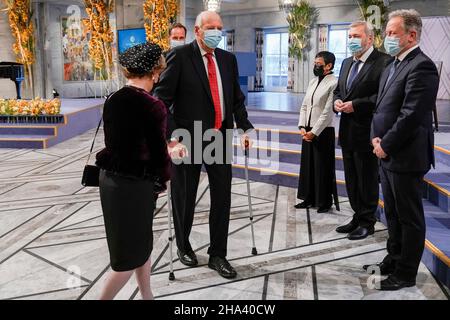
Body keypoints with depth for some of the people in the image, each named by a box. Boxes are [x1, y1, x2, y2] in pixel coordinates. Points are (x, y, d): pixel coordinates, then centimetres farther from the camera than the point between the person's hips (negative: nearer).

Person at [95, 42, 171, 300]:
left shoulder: (112, 101, 3)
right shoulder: (153, 107, -19)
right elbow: (159, 153, -15)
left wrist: (166, 149, 23)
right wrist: (166, 175, 7)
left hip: (110, 179, 8)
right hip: (135, 185, -8)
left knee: (142, 242, 23)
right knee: (130, 253, 9)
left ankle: (147, 295, 37)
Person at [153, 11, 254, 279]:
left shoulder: (228, 59, 8)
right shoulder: (179, 56, -8)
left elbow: (237, 98, 13)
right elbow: (162, 97, -12)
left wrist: (245, 128, 2)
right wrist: (165, 135, -20)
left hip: (220, 137, 5)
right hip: (188, 138, -4)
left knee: (222, 196, 6)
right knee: (185, 196, 11)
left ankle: (218, 254, 21)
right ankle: (183, 246, 34)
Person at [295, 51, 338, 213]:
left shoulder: (334, 83, -11)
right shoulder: (313, 81, 13)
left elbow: (328, 112, -16)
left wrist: (314, 132, -15)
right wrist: (302, 127, 1)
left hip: (323, 131, -7)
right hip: (307, 131, 7)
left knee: (323, 168, 2)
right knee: (307, 165, 13)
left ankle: (325, 202, 16)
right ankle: (309, 198, 26)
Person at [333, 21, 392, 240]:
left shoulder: (384, 62, -12)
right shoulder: (347, 63, 14)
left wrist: (356, 105, -21)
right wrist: (337, 101, 0)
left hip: (366, 133, -8)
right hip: (347, 132, 8)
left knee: (367, 180, 4)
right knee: (352, 180, 17)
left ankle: (367, 222, 19)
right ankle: (358, 217, 32)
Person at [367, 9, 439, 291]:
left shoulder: (421, 67, -16)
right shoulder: (393, 66, 14)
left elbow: (411, 116, -21)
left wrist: (385, 145, -14)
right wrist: (376, 138, 2)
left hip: (406, 157, -9)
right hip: (388, 155, 9)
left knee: (410, 217, 4)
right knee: (393, 214, 19)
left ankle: (406, 274, 17)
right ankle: (394, 260, 35)